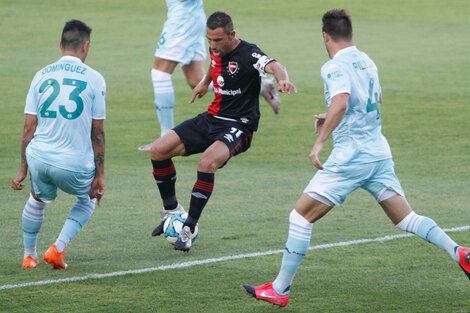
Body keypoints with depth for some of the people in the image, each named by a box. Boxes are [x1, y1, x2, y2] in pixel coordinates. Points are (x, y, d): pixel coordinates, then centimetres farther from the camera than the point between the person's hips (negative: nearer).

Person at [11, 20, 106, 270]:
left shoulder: (41, 76, 5)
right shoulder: (94, 79, -2)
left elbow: (29, 129, 5)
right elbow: (97, 134, 0)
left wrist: (23, 170, 12)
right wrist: (99, 175, 6)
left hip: (38, 158, 3)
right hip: (75, 163, -3)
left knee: (38, 199, 33)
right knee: (88, 199, 27)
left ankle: (29, 255, 36)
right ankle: (58, 248, 10)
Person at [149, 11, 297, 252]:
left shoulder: (248, 54, -20)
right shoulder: (216, 50, 3)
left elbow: (273, 66, -41)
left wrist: (282, 79, -62)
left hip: (238, 127, -8)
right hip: (211, 119, 8)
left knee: (207, 163, -34)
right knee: (158, 151, -3)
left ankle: (189, 229, -21)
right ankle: (171, 210, 17)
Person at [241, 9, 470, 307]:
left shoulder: (336, 67, -12)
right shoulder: (366, 61, 13)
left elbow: (341, 103, -31)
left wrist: (319, 142, -28)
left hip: (350, 157, -8)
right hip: (379, 153, 8)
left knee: (301, 215, -1)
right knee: (405, 217, 11)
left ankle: (279, 290, -1)